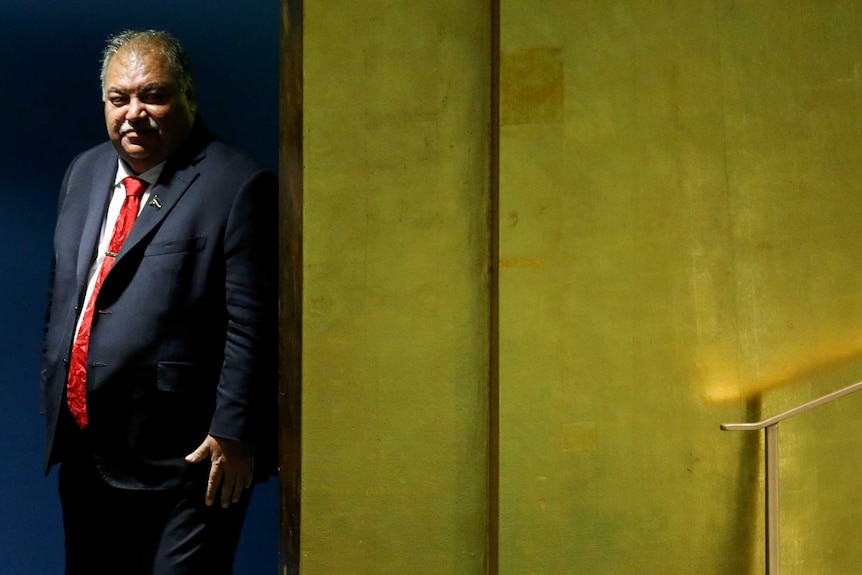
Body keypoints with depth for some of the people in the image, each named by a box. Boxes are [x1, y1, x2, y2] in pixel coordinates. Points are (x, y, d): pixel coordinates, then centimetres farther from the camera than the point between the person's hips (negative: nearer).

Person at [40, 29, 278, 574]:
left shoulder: (238, 186, -12)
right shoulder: (84, 172, 12)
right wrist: (56, 397, 18)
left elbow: (253, 324, -14)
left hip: (185, 463, -7)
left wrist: (234, 434, -15)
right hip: (85, 454, 7)